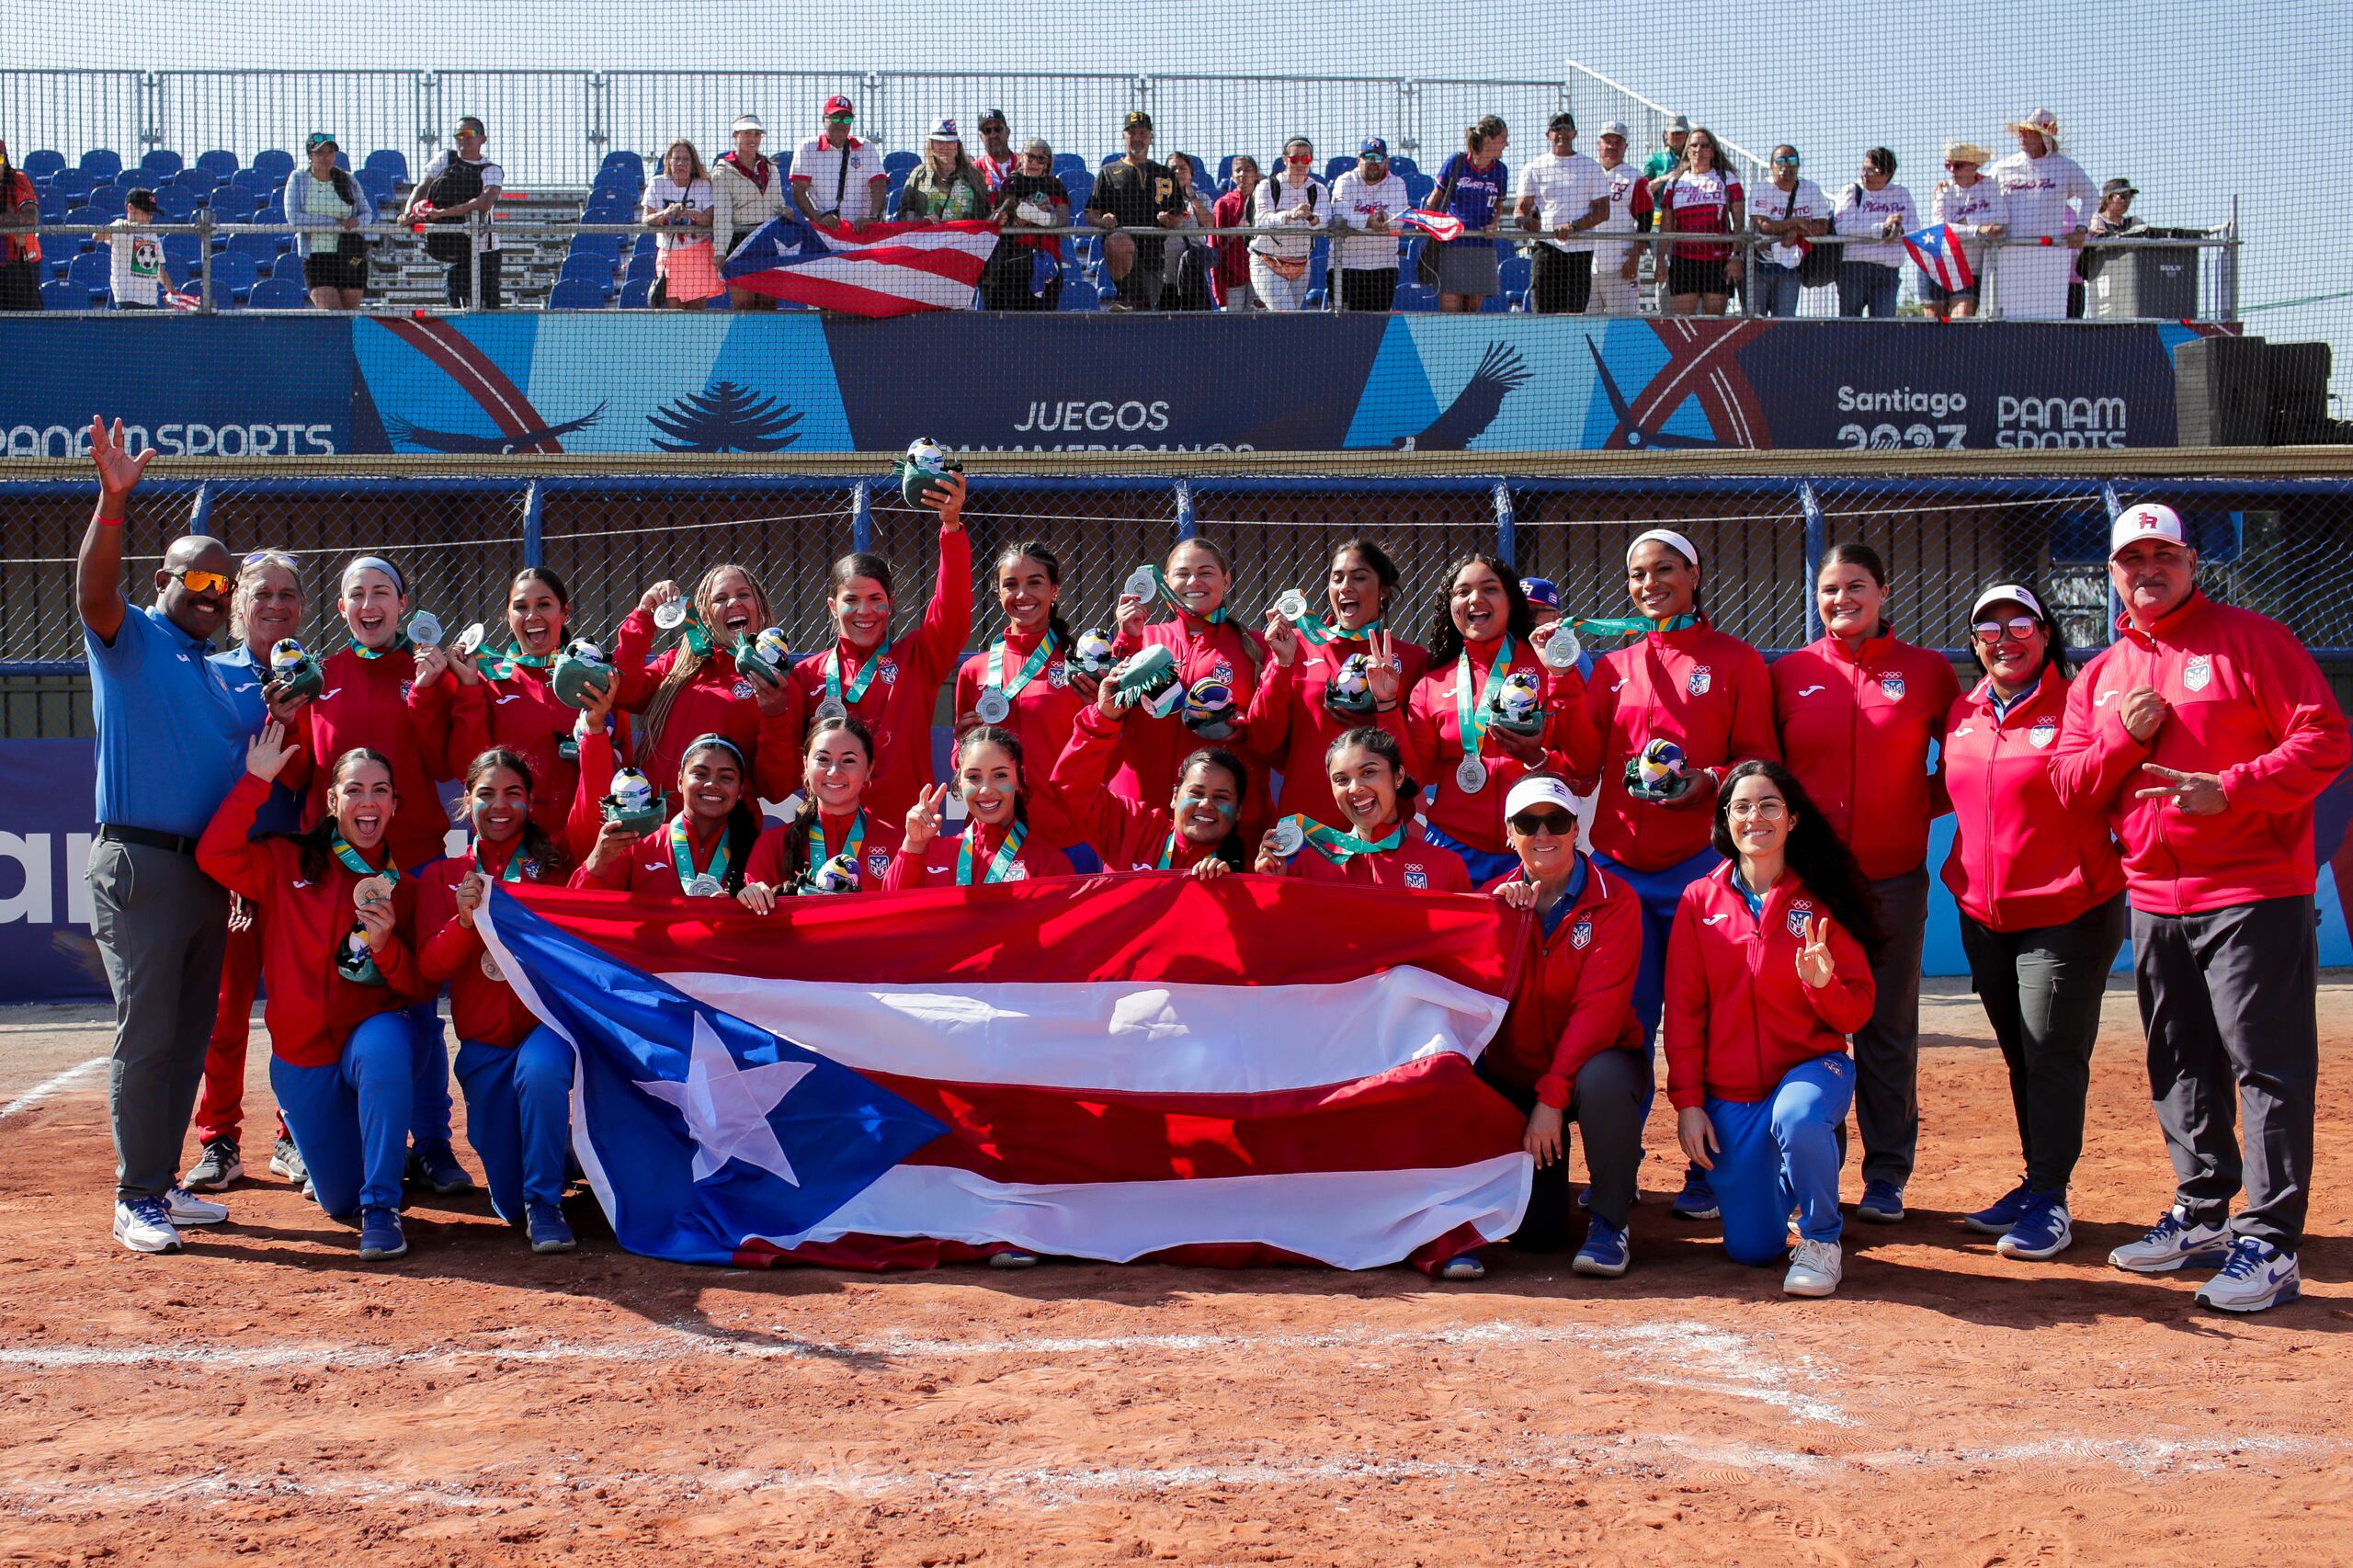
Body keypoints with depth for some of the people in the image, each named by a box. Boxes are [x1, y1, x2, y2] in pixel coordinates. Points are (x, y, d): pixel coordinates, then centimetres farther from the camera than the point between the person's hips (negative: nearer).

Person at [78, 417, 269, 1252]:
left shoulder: (223, 677, 18)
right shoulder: (130, 639, -1)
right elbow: (94, 590, -22)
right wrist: (113, 501, -36)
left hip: (210, 867, 7)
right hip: (139, 864, -7)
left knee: (190, 1036, 11)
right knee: (145, 1035, -7)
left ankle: (163, 1182, 20)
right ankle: (136, 1200, -1)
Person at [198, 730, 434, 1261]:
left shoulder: (404, 887, 0)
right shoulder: (287, 863, 0)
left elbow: (423, 989, -3)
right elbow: (215, 856, -19)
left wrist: (385, 946, -21)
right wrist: (256, 780, -20)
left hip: (378, 1027, -1)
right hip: (303, 1056, 1)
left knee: (382, 1048, -40)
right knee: (339, 1202, 2)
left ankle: (381, 1206, -25)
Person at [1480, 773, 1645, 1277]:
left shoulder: (1613, 900, -10)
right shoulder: (1496, 896, 2)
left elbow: (1600, 1004, -19)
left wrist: (1553, 1096, -27)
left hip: (1591, 1062, -2)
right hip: (1514, 1073, 2)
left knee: (1602, 1079, -40)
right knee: (1534, 1230, -11)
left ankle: (1609, 1221, -15)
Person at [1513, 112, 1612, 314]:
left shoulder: (1591, 167, 10)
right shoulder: (1533, 168, 11)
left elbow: (1603, 211, 4)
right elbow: (1521, 209, 8)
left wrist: (1574, 226, -13)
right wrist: (1525, 220, -17)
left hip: (1580, 250, 0)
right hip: (1546, 248, 0)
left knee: (1575, 312, -4)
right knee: (1543, 312, -9)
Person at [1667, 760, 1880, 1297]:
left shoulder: (1825, 901, -2)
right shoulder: (1699, 902, 1)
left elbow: (1857, 1013, -2)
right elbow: (1683, 1011, 2)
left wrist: (1824, 983, -24)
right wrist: (1687, 1102, -5)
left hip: (1813, 1066, -2)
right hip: (1729, 1091, 2)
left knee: (1798, 1119, -39)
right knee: (1750, 1247, -2)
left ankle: (1820, 1238, -10)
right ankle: (1779, 1187, 35)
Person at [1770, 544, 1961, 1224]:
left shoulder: (1926, 671, 3)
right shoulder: (1788, 674, 5)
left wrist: (1925, 805, -3)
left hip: (1894, 875, -1)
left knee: (1888, 1028, 6)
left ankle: (1887, 1175, 14)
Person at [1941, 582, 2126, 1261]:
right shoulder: (1962, 715, 9)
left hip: (2067, 916, -6)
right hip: (1983, 916, 6)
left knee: (2053, 1054, -6)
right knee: (2019, 1057, 13)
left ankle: (2049, 1199, 1)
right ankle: (2036, 1185, 23)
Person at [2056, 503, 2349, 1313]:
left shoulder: (2252, 640, -2)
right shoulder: (2100, 676, 15)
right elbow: (2070, 784, 11)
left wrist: (2230, 788, -21)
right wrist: (2123, 737, -7)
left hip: (2254, 891, -6)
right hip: (2154, 901, 6)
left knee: (2267, 1065, -7)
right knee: (2181, 1066, 14)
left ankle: (2269, 1244, -4)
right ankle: (2203, 1215, 26)